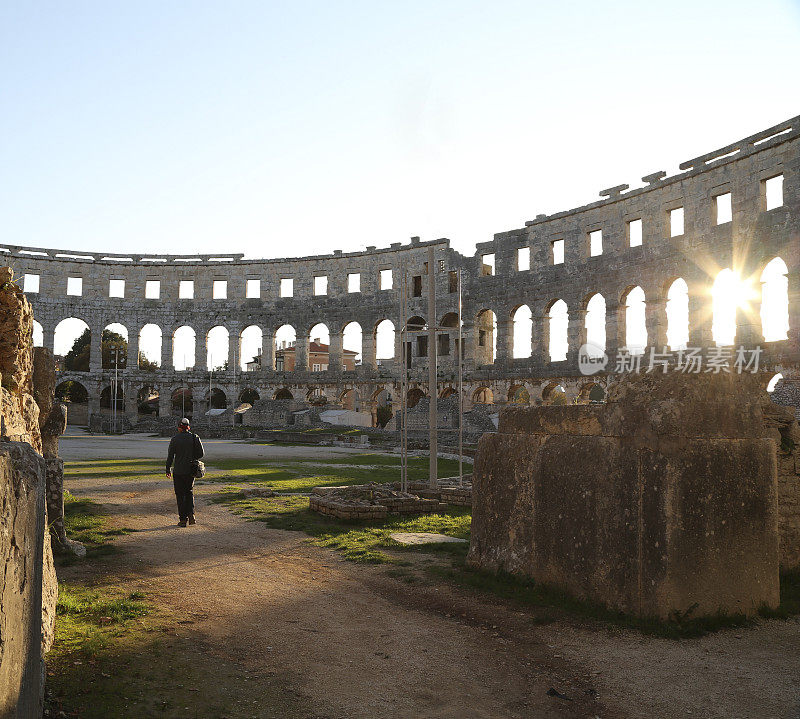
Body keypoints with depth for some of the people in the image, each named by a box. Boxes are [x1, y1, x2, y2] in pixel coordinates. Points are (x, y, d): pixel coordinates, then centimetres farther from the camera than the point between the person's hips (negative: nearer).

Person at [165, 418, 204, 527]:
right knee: (189, 492, 19)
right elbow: (200, 454, 0)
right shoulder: (195, 438, -1)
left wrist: (168, 470, 4)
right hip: (191, 471, 3)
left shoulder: (175, 439, -8)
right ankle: (191, 514, 2)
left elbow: (170, 456, -6)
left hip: (179, 471, -3)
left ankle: (183, 519, 6)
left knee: (180, 495, 6)